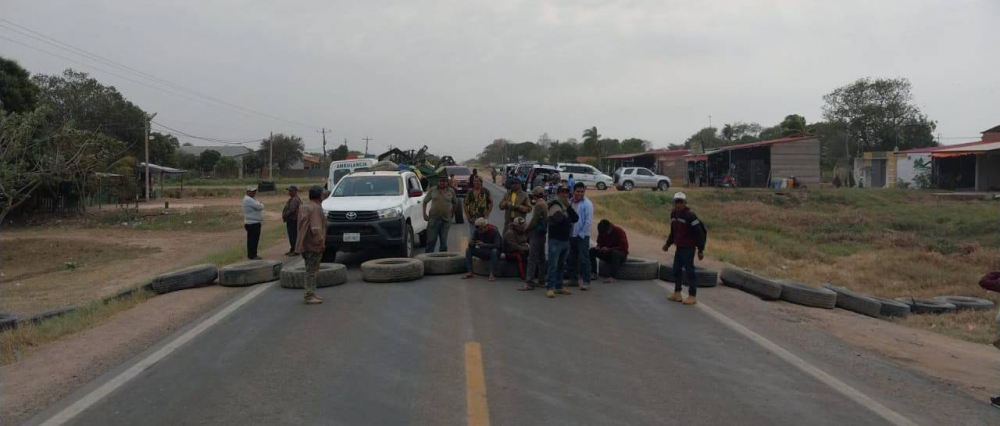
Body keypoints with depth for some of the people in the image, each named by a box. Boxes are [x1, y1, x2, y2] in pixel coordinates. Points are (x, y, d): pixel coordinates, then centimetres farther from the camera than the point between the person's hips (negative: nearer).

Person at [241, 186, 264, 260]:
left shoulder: (252, 199, 18)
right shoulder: (248, 200, -17)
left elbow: (259, 206, 16)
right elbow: (259, 206, -22)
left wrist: (259, 204, -3)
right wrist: (261, 204, -2)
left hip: (255, 223, 11)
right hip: (252, 223, -11)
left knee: (255, 239, 15)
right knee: (252, 239, -6)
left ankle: (253, 254, 23)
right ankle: (252, 255, -2)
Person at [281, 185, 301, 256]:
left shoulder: (295, 200, -17)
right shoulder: (291, 199, 18)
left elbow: (291, 210, -23)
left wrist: (285, 215, -13)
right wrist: (284, 215, 10)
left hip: (293, 220, -11)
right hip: (290, 220, 11)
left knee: (293, 235, -8)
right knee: (291, 235, 15)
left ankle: (295, 251, -5)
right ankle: (292, 250, 22)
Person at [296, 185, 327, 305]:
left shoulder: (303, 207, 15)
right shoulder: (316, 208, -16)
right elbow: (316, 228, -24)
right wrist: (321, 241, -20)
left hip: (305, 244, 10)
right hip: (313, 245, -10)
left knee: (310, 270, 17)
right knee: (312, 271, -5)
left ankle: (311, 294, 24)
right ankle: (309, 296, -3)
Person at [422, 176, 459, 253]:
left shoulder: (451, 191, 5)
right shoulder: (433, 190, 2)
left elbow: (455, 203, 17)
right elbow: (425, 202, 7)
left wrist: (452, 213, 14)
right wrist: (424, 214, -1)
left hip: (446, 220, 2)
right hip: (434, 219, -1)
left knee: (444, 241, 6)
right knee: (431, 240, -2)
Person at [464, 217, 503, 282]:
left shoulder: (494, 231, -21)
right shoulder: (477, 231, -7)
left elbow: (497, 245, -32)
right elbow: (472, 245, -7)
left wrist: (484, 245, -44)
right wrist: (471, 243, -32)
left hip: (494, 252, -5)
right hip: (483, 252, 5)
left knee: (494, 251, -39)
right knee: (468, 249, -14)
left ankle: (492, 274, -37)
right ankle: (470, 273, -17)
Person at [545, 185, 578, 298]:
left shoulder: (567, 206, 16)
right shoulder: (554, 205, -9)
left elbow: (575, 218, 1)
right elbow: (559, 218, -27)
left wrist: (569, 207, -9)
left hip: (566, 240, 8)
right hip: (555, 240, -8)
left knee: (561, 265, 14)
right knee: (553, 265, -9)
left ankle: (559, 287, 22)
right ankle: (550, 288, -7)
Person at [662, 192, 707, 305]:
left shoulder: (690, 215, -18)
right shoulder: (673, 214, 6)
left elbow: (699, 233, -17)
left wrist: (701, 250, -17)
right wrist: (668, 243, 21)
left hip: (689, 248, -8)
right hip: (679, 247, 8)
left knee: (689, 270, -4)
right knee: (676, 269, 13)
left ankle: (693, 296, 4)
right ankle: (677, 293, 25)